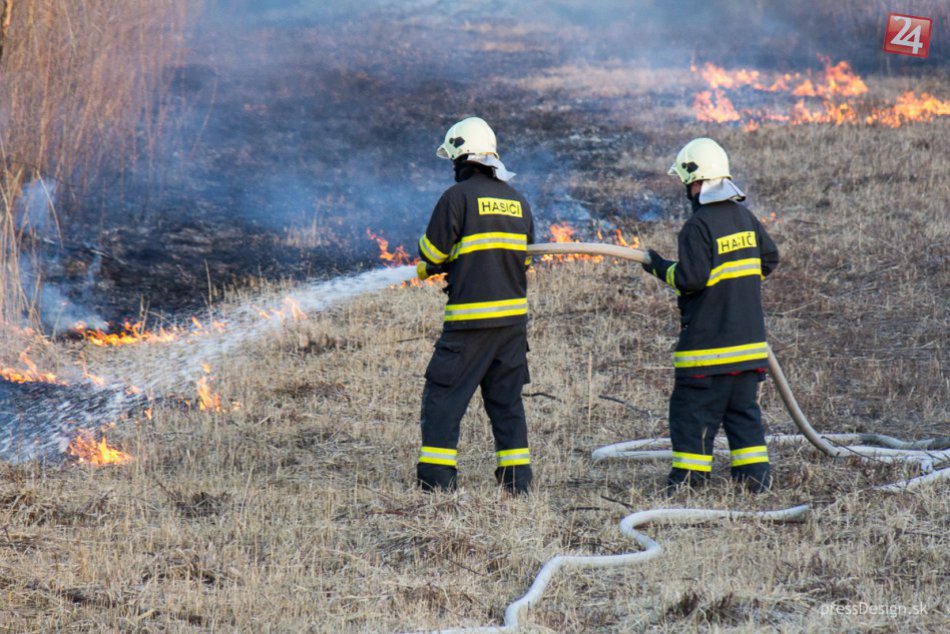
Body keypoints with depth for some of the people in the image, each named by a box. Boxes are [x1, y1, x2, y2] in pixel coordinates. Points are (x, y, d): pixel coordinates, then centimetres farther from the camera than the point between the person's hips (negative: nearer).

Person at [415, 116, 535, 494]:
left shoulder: (458, 196, -9)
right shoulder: (518, 201, 11)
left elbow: (432, 254, -6)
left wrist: (427, 270, 16)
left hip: (470, 317, -6)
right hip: (514, 316, 6)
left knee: (444, 394, 1)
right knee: (507, 398, 13)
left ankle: (437, 476, -4)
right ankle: (516, 477, 11)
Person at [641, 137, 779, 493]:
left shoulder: (699, 226, -15)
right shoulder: (745, 216, 10)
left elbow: (691, 279, -19)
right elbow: (769, 259, 18)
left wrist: (661, 268, -2)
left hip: (708, 340, -7)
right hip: (748, 339, 7)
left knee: (692, 410, 0)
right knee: (744, 409, 12)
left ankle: (690, 476, -1)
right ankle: (755, 474, 8)